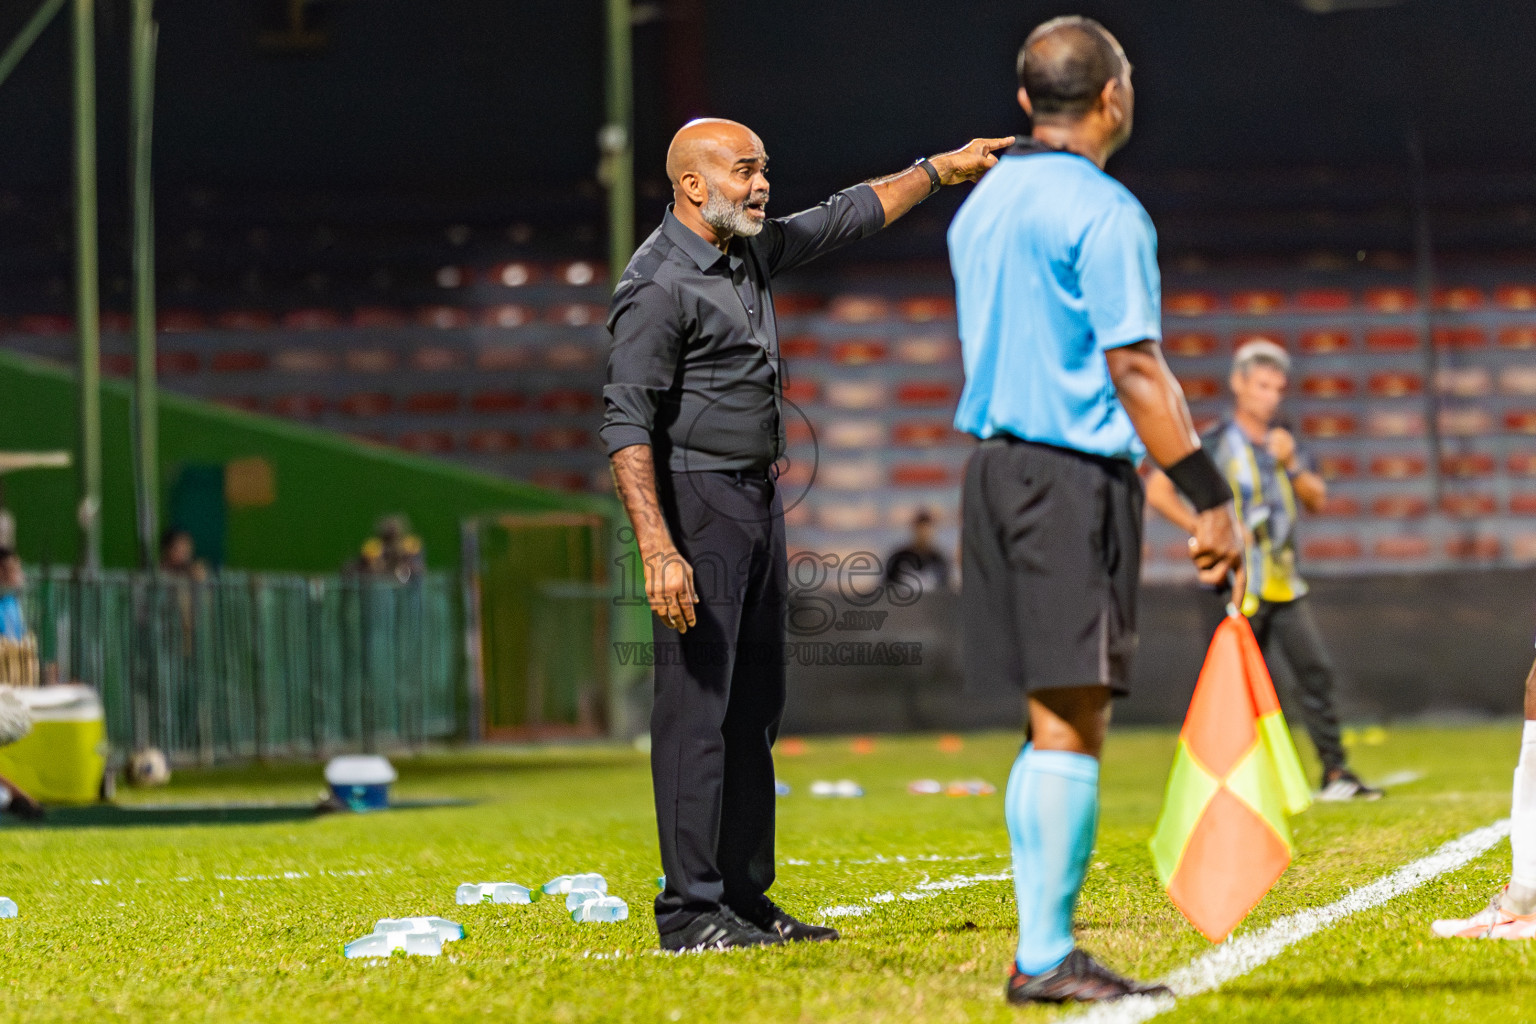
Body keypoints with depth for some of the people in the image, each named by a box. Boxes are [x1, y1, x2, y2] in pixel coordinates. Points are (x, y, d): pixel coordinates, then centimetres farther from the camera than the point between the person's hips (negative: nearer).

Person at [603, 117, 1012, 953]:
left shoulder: (750, 250, 12)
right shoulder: (660, 284, -15)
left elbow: (843, 218, 30)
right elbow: (627, 426, -20)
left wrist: (939, 169, 33)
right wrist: (658, 550, -28)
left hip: (759, 506, 10)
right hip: (697, 501, -10)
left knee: (754, 710, 10)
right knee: (696, 710, -10)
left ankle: (745, 898, 15)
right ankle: (690, 910, -9)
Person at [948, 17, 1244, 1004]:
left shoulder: (981, 204, 16)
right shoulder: (1104, 212, -11)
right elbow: (1136, 372, -15)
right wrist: (1211, 500, -12)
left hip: (995, 468, 9)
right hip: (1077, 477, -9)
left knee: (1052, 724, 12)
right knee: (1072, 723, -8)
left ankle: (1045, 947, 11)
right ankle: (1044, 958, -10)